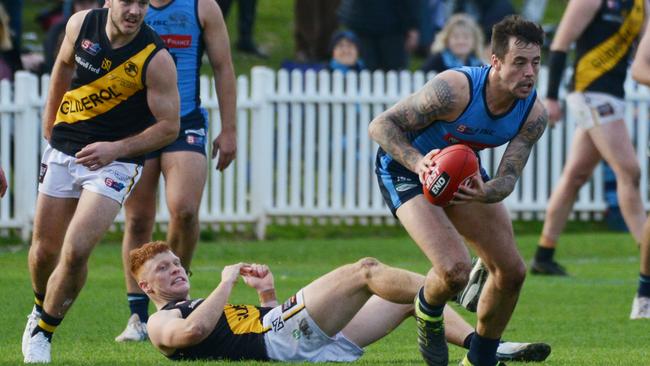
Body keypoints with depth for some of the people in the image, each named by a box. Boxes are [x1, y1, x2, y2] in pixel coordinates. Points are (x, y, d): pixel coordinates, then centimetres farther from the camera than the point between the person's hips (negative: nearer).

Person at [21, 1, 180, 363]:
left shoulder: (156, 58, -19)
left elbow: (169, 126, -12)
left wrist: (115, 149, -23)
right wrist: (50, 121, 22)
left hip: (116, 161, -4)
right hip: (63, 152, 4)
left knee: (75, 251, -17)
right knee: (44, 252, 10)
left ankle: (43, 332, 3)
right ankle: (40, 312, 41)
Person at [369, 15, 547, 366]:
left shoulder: (534, 114, -19)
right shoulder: (453, 89, -36)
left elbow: (508, 177, -20)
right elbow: (381, 125, -30)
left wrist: (485, 193, -44)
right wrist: (418, 162, -47)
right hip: (404, 166, -6)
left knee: (512, 271, 3)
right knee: (455, 271, -25)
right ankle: (428, 310, 12)